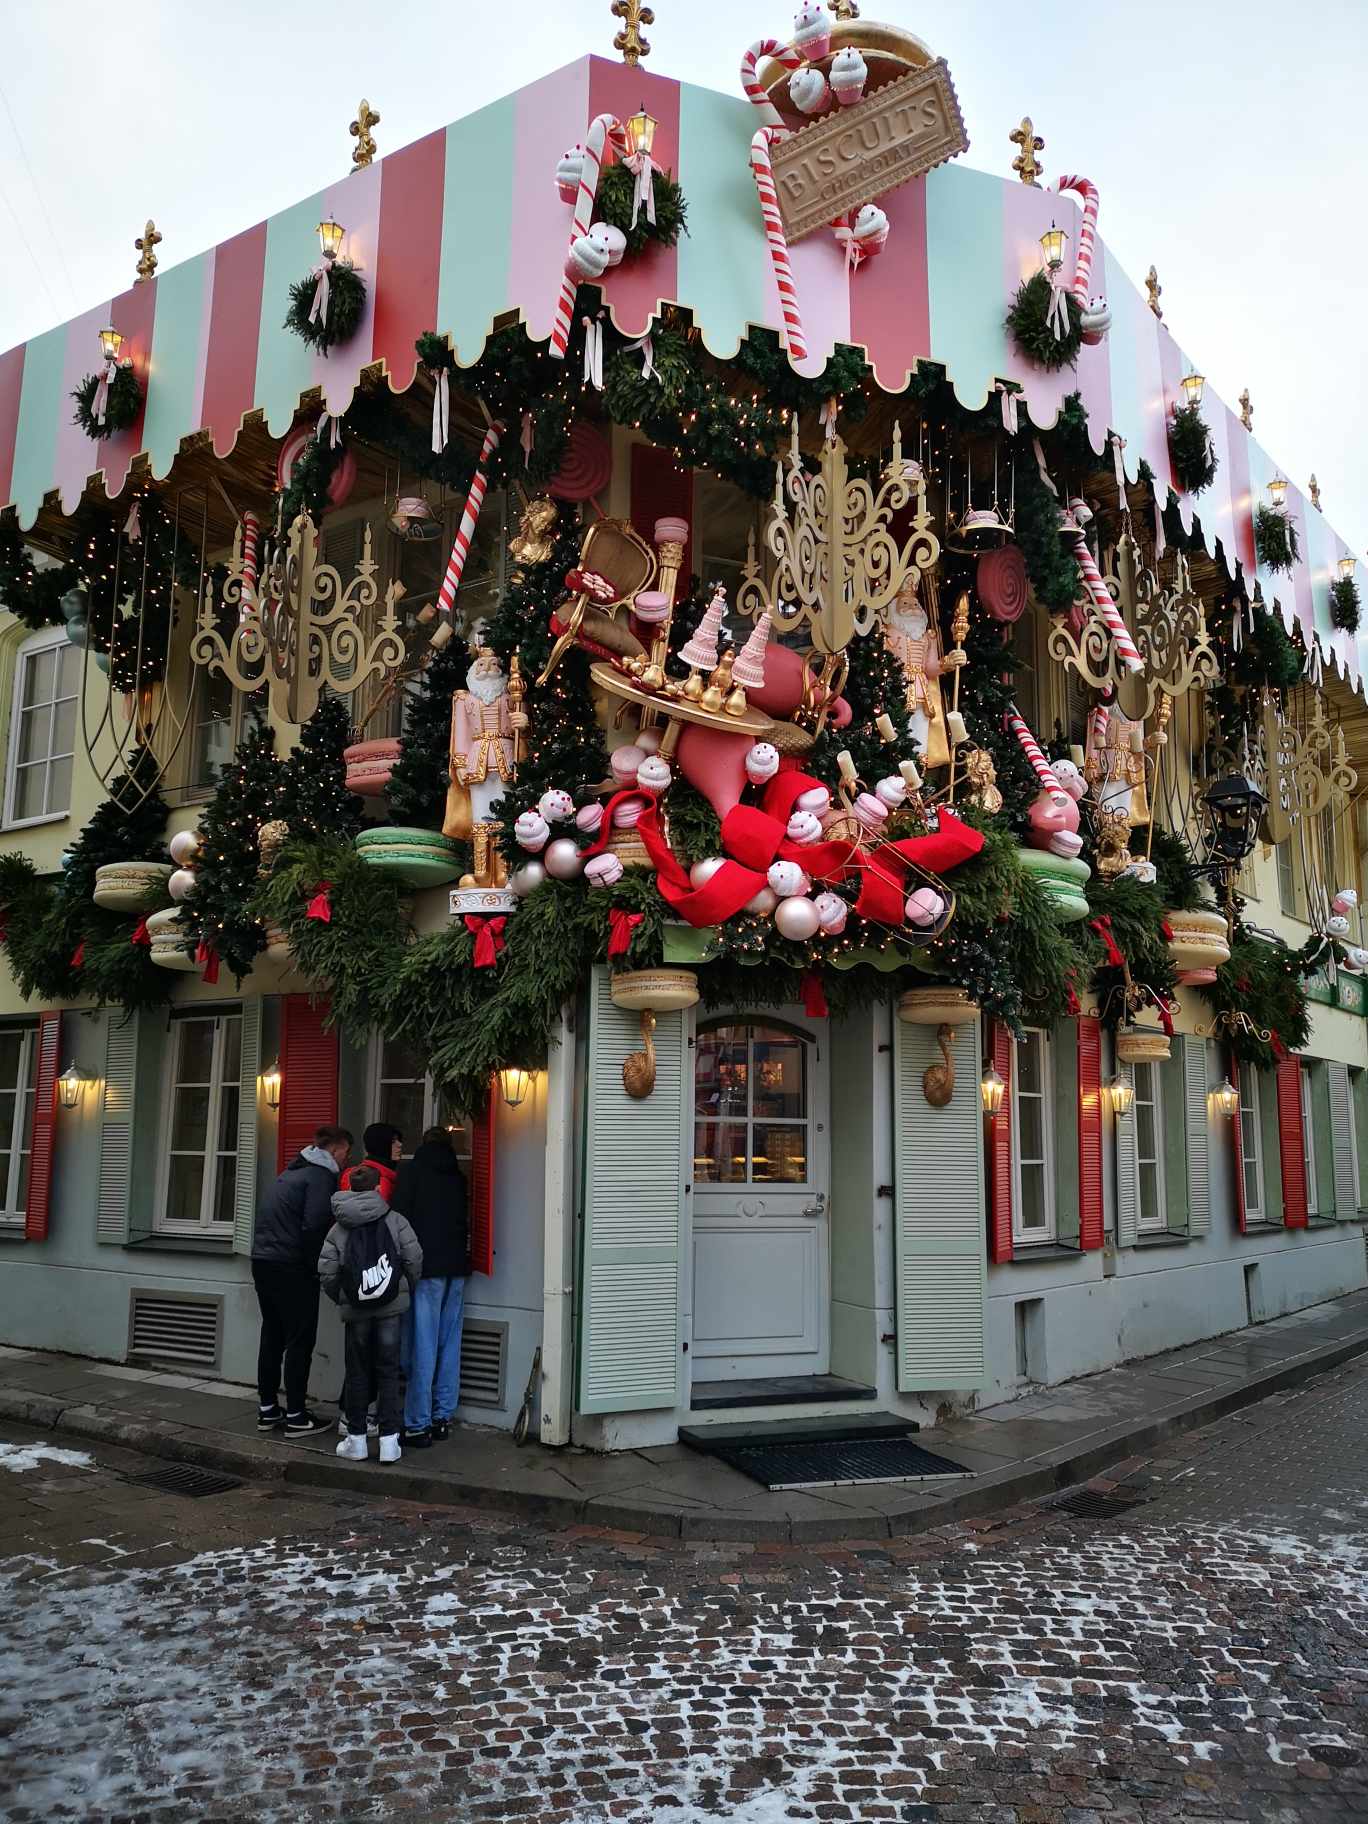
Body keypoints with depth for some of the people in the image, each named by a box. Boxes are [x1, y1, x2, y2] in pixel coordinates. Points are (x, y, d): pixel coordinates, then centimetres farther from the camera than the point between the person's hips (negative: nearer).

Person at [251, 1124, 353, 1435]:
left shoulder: (294, 1171, 18)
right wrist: (315, 1267, -7)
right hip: (292, 1268, -9)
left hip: (263, 1261, 9)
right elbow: (314, 1227, -20)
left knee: (272, 1336, 16)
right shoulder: (321, 1176, -10)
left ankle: (268, 1409, 23)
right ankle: (295, 1416, 3)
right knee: (300, 1341, 0)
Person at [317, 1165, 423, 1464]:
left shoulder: (338, 1229, 2)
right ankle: (389, 1441, 5)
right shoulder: (395, 1220, -2)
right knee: (388, 1372, 6)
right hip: (391, 1308, -1)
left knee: (357, 1373, 12)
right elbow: (414, 1259, -7)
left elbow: (327, 1274, -3)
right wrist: (407, 1290, 11)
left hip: (355, 1309, 1)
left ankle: (357, 1439, 17)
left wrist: (341, 1300, 15)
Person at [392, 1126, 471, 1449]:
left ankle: (418, 1424, -3)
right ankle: (442, 1417, 15)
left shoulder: (412, 1171, 0)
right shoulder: (459, 1177, 14)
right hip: (457, 1266, 5)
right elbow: (467, 1222, 15)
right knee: (449, 1345, 10)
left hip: (427, 1267, -5)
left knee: (423, 1347, -5)